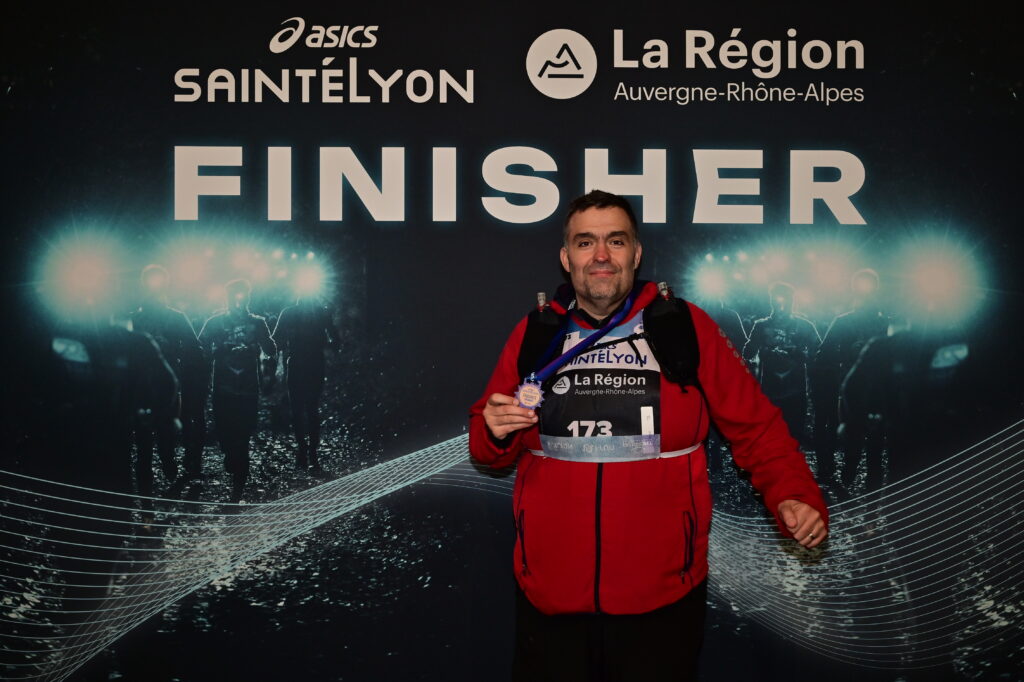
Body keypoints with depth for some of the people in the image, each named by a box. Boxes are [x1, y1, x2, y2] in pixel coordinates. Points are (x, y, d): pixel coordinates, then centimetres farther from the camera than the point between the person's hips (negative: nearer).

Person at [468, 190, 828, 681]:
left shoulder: (687, 327, -2)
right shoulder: (533, 333, 4)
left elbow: (755, 426, 1)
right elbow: (489, 447, 13)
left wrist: (795, 497, -13)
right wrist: (495, 433, -9)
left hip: (663, 598, -1)